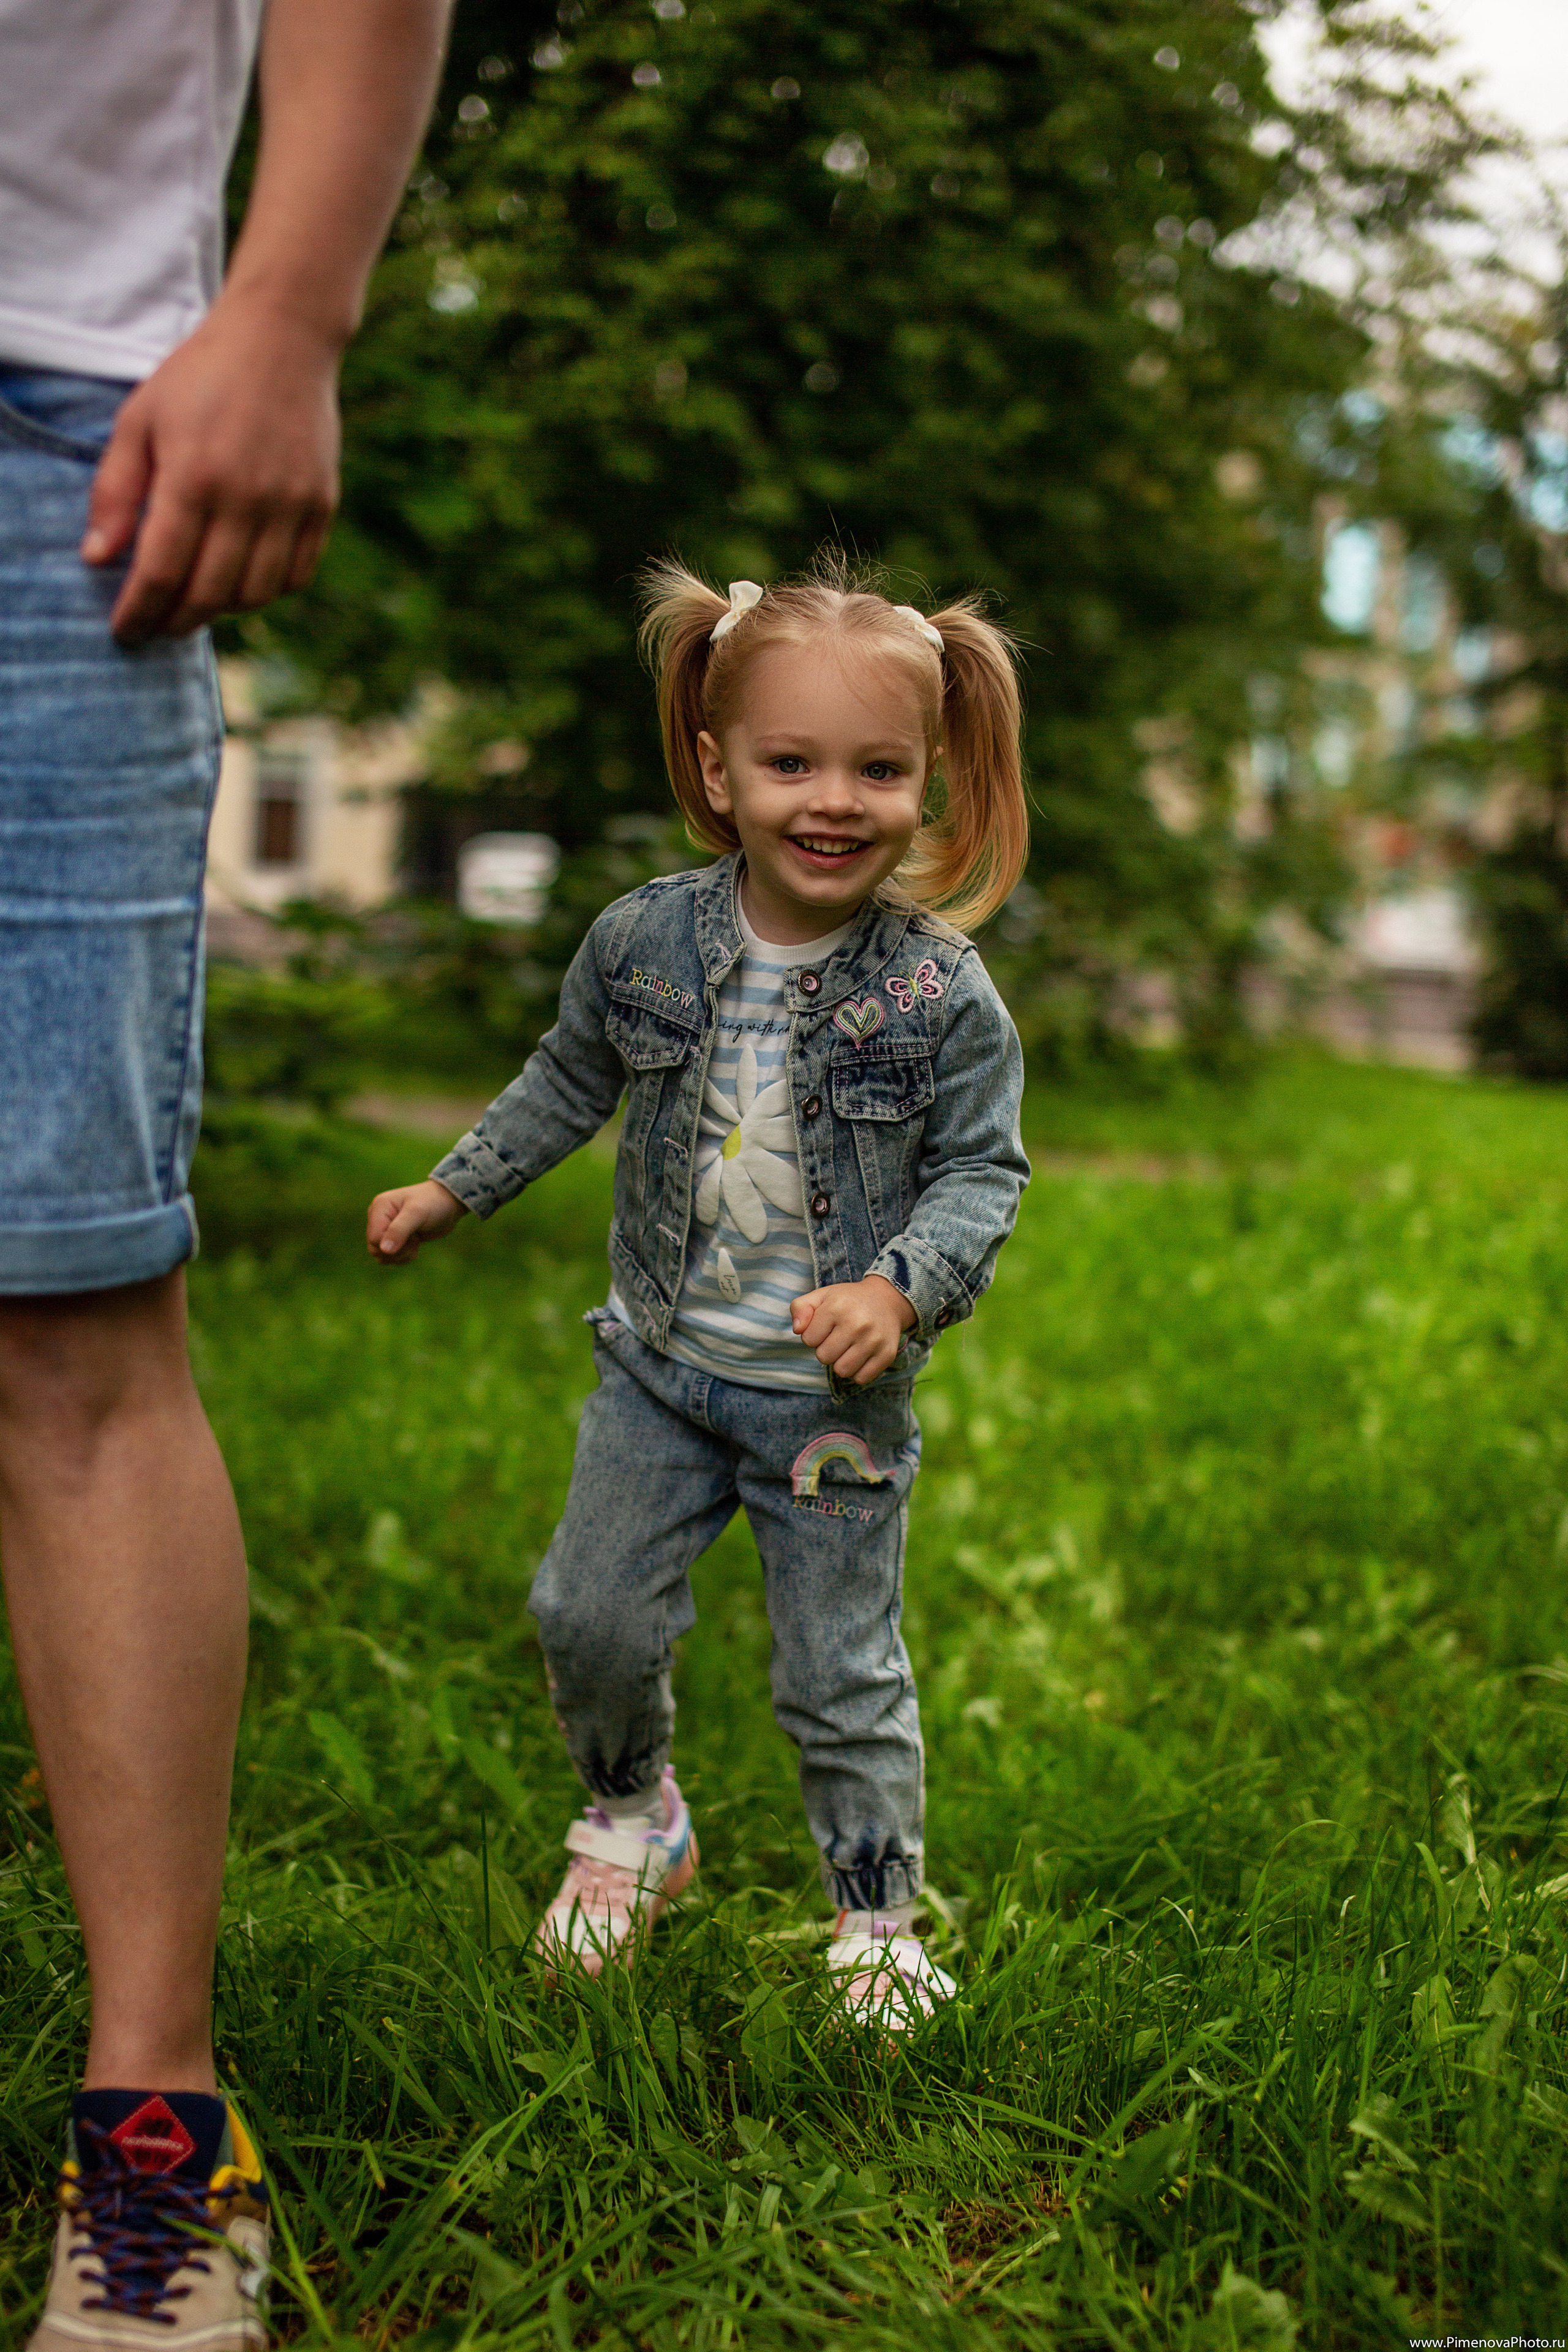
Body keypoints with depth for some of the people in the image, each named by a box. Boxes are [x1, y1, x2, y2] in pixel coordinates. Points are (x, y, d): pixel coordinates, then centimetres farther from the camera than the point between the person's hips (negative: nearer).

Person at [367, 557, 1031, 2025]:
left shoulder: (941, 995, -15)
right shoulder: (642, 942, -6)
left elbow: (982, 1171, -8)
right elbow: (569, 1082, 12)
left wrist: (900, 1291, -25)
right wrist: (452, 1191, 16)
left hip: (835, 1396, -3)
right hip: (661, 1362, 3)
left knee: (842, 1673, 5)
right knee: (591, 1614, 9)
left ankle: (876, 1918, 25)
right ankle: (632, 1820, 37)